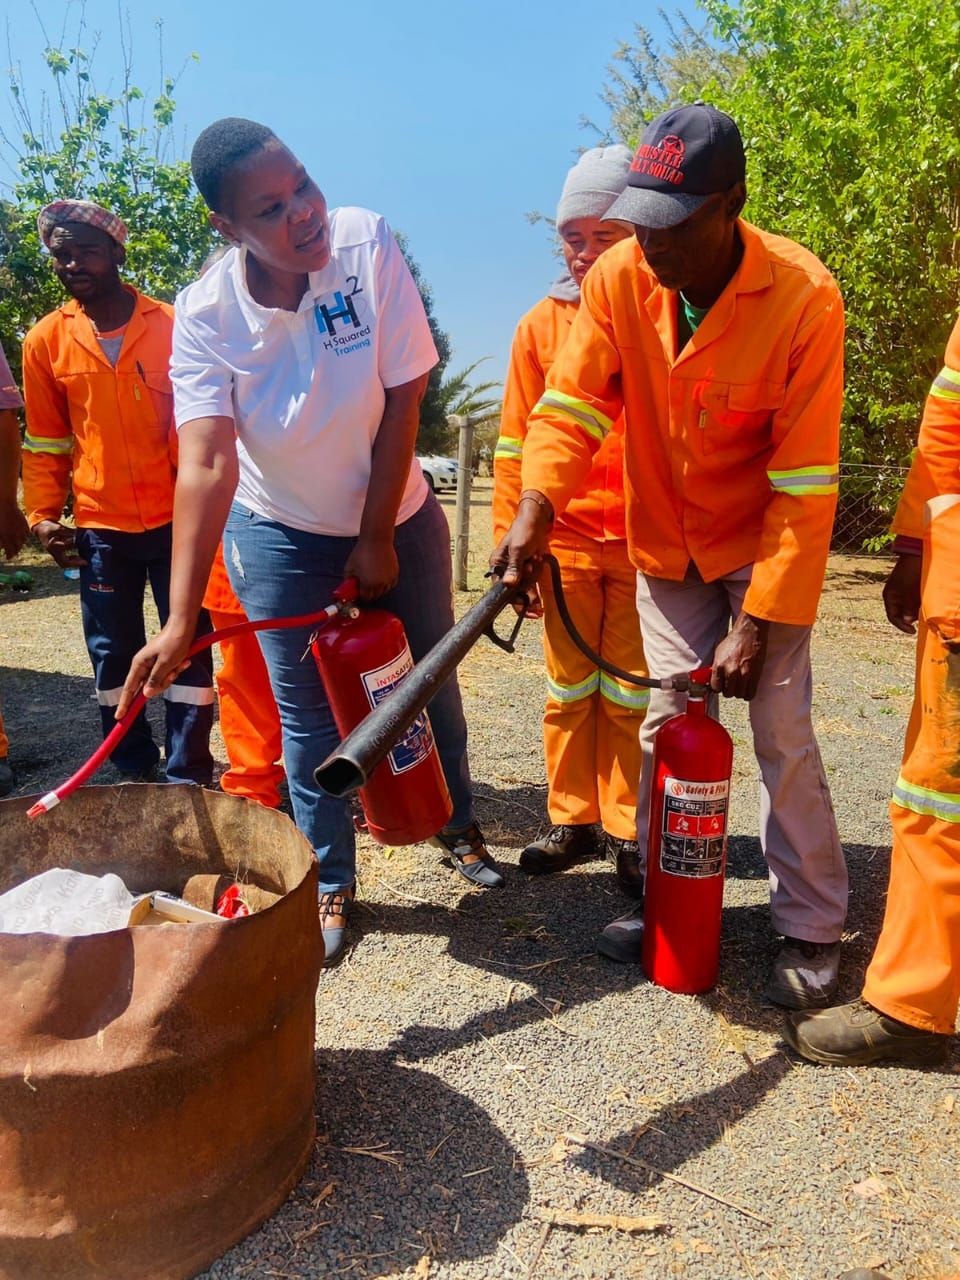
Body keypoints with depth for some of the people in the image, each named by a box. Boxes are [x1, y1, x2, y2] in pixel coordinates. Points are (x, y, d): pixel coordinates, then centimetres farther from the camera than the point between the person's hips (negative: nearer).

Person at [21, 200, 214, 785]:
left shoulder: (173, 325, -1)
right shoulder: (45, 340, 3)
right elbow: (45, 441, 9)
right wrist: (43, 513, -1)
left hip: (176, 517, -2)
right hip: (99, 526, 2)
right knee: (113, 652, 9)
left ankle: (189, 774, 14)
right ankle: (135, 768, 25)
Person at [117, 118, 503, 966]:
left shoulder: (367, 243, -20)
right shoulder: (206, 314, -21)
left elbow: (402, 402, -18)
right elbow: (206, 465, -31)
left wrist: (377, 538, -15)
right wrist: (182, 618, -40)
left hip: (397, 517, 1)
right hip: (279, 535, -1)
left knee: (430, 681, 14)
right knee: (308, 713, 5)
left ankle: (459, 827, 40)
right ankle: (333, 882, 27)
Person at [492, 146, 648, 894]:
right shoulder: (543, 325, 4)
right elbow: (516, 443, 6)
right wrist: (511, 535, 0)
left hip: (644, 538, -2)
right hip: (565, 536, 2)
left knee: (630, 691, 7)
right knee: (569, 688, 10)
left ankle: (627, 832, 20)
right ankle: (573, 821, 25)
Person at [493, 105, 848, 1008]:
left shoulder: (802, 296, -21)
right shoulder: (619, 278, -11)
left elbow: (804, 483, -20)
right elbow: (573, 402, -16)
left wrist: (757, 621, -21)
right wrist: (535, 510, -35)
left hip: (760, 546, -3)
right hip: (664, 544, 3)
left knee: (780, 731, -4)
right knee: (667, 723, 5)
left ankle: (811, 929, 11)